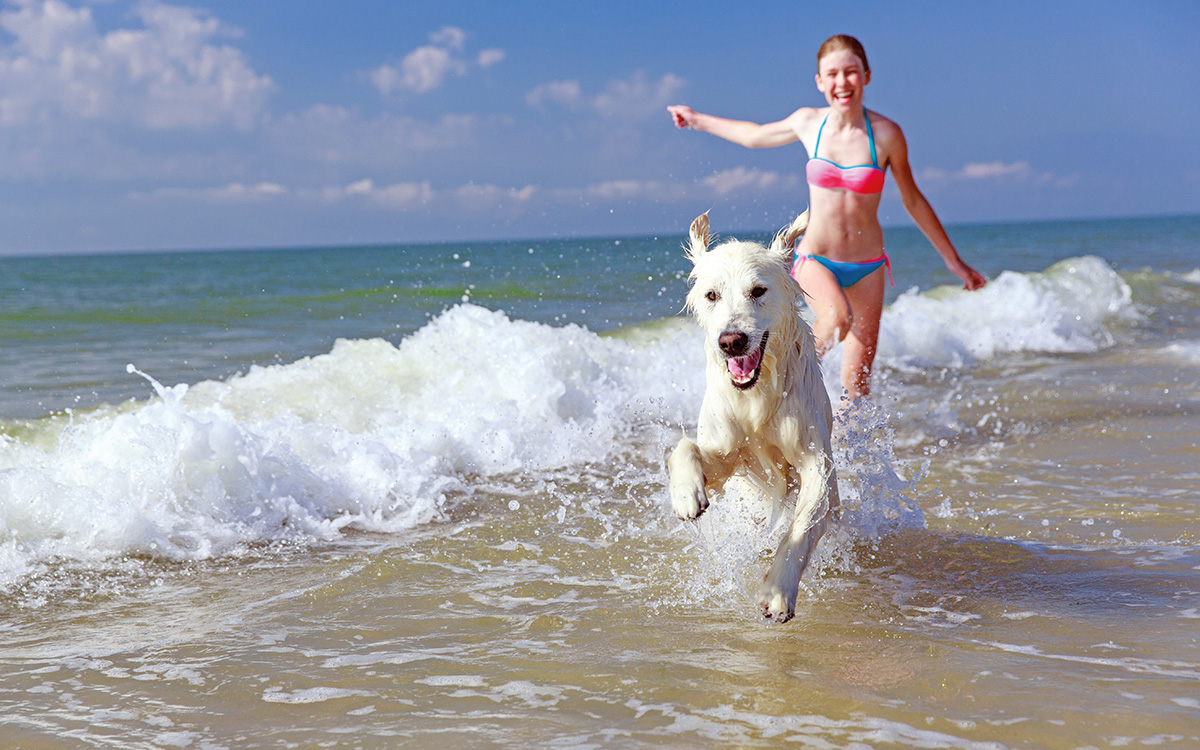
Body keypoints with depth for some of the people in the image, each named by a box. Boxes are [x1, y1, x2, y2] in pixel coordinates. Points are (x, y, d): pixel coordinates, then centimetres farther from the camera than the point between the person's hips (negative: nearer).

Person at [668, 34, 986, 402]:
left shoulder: (885, 134, -9)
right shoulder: (808, 123, -4)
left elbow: (913, 201, 3)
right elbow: (756, 136, 17)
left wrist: (955, 263, 7)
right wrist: (699, 120, 30)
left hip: (867, 267, 0)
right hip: (815, 259, 0)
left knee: (857, 381, 2)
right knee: (836, 318, -34)